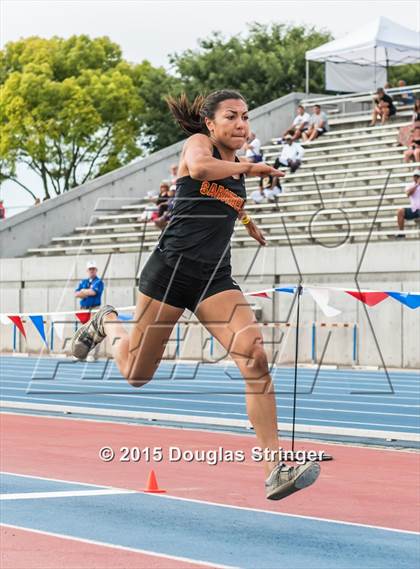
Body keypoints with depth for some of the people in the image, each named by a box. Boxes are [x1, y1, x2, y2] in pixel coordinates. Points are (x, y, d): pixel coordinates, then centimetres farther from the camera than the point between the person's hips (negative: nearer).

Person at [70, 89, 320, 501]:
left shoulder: (237, 166, 16)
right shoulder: (199, 142, -3)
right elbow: (199, 166, -29)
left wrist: (247, 221, 52)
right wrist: (251, 167, -18)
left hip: (215, 279, 5)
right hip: (172, 267, -5)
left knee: (255, 357, -21)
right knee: (136, 375, 10)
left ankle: (275, 468, -24)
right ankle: (107, 323, 45)